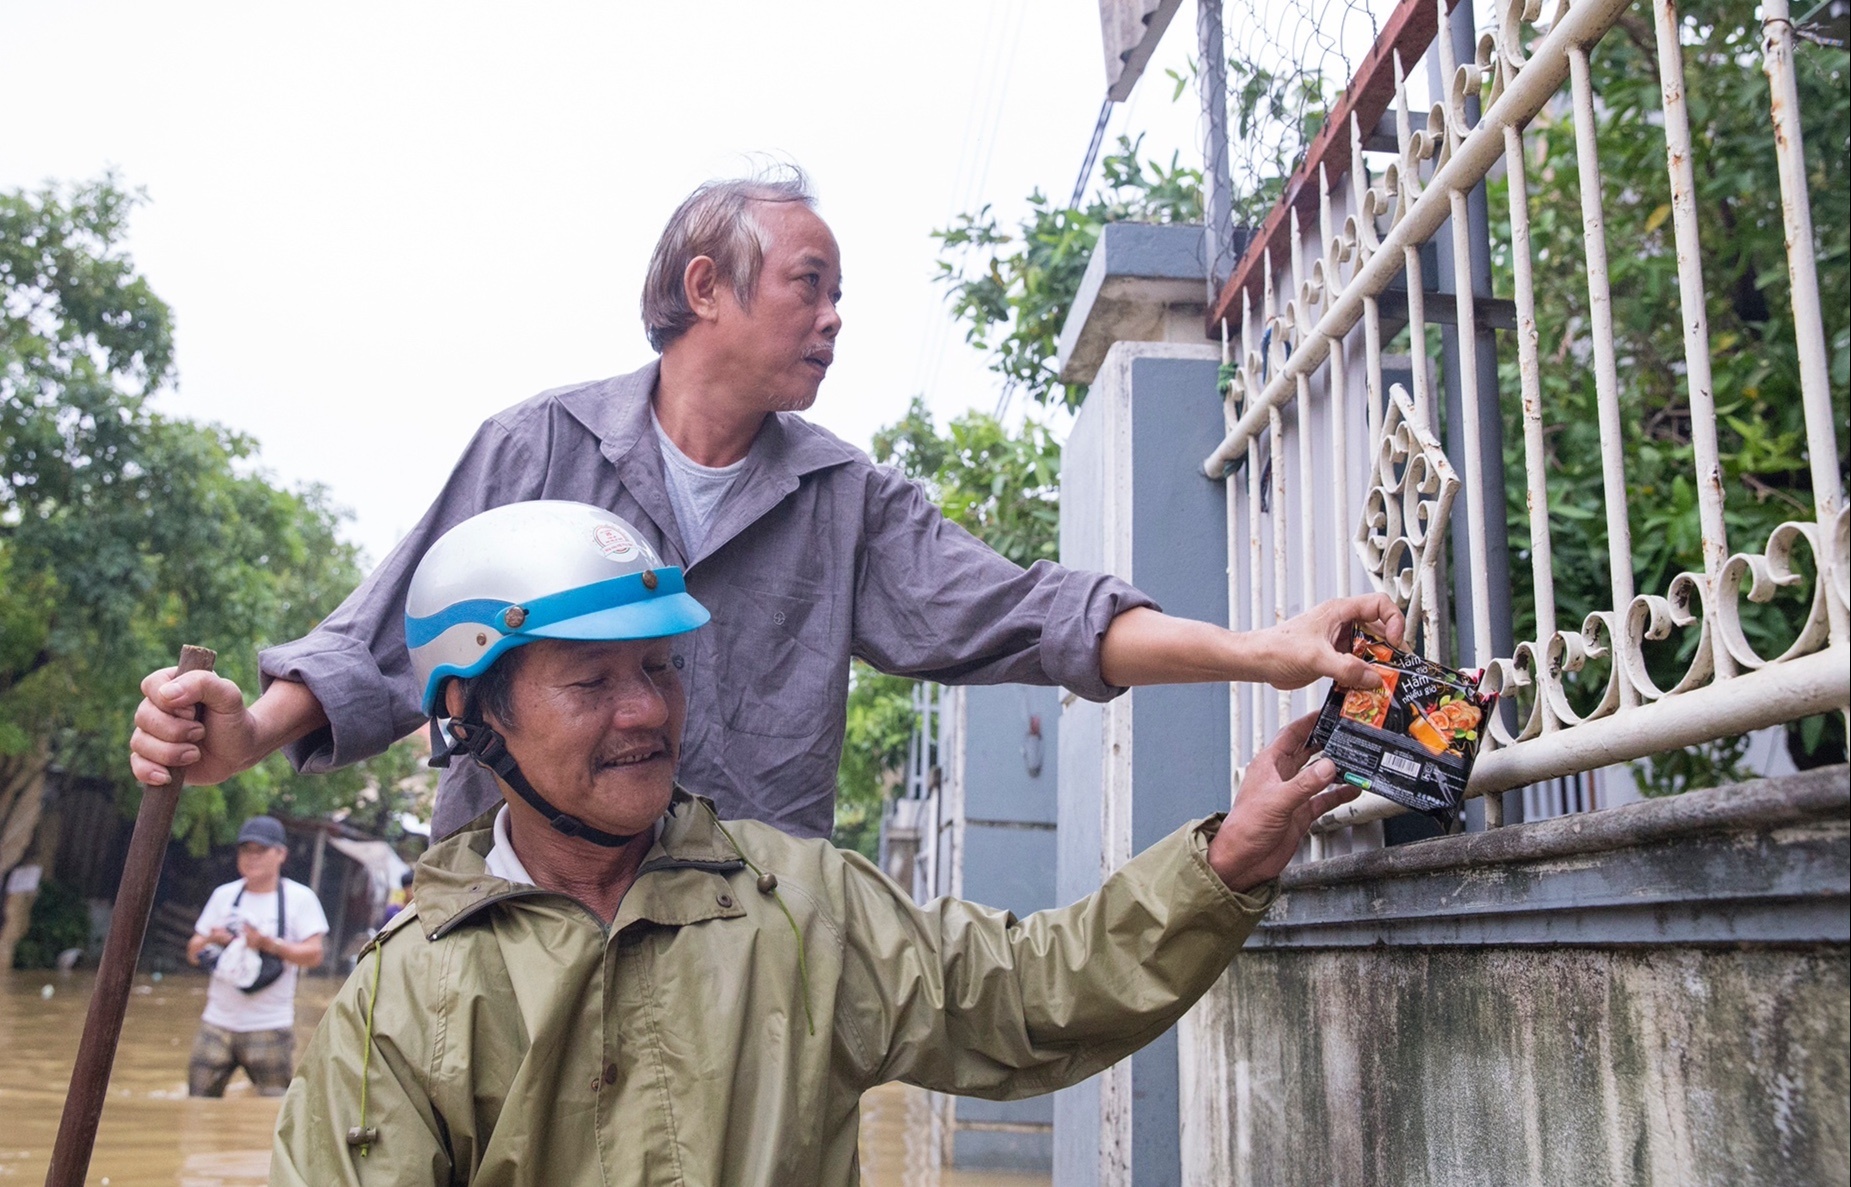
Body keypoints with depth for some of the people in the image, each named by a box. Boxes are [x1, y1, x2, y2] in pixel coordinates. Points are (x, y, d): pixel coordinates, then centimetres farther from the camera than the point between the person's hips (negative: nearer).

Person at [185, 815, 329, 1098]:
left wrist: (270, 944, -23)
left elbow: (313, 954, -11)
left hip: (270, 1028, -4)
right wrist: (210, 940, -9)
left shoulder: (300, 898, -2)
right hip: (218, 1022, 4)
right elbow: (193, 954, 13)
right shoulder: (224, 895, 11)